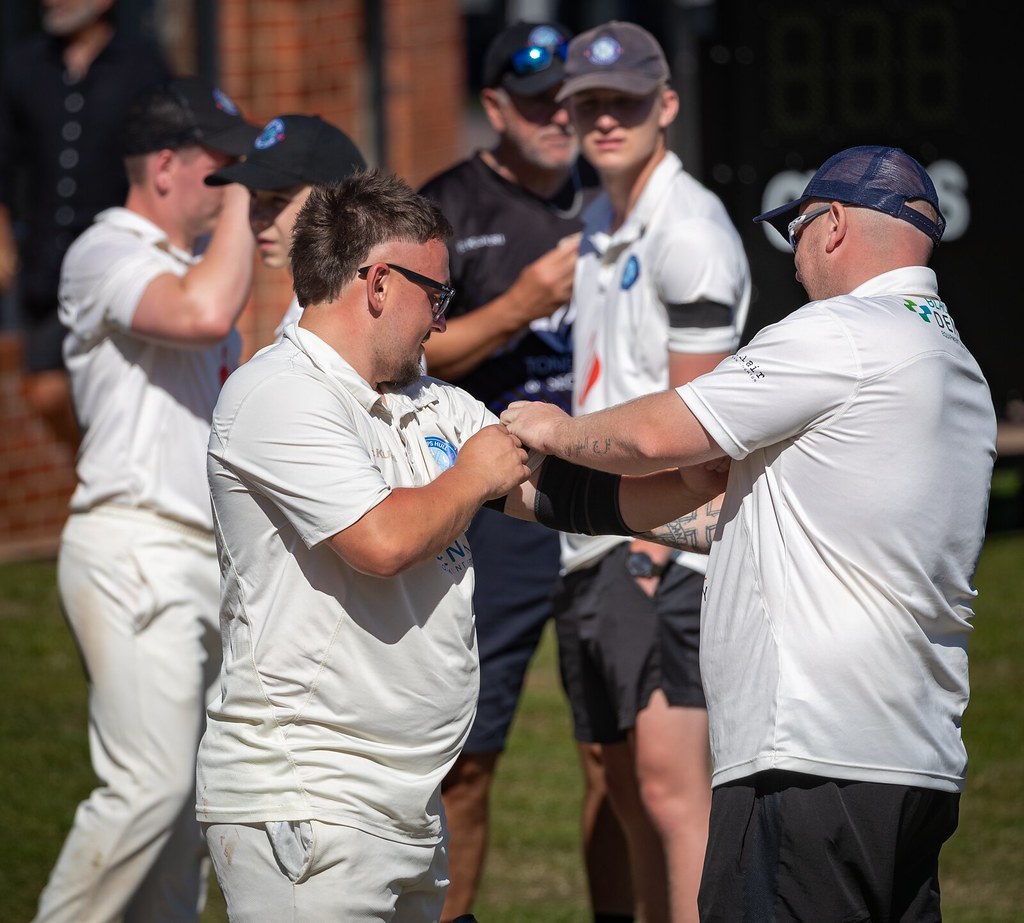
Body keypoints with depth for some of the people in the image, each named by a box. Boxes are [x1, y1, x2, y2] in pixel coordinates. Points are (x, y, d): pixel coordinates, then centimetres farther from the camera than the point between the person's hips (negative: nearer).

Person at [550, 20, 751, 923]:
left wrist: (650, 550, -16)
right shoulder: (601, 221, 17)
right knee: (630, 789, 10)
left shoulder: (689, 229, -11)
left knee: (671, 784, -15)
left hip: (664, 549, -9)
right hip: (596, 544, 9)